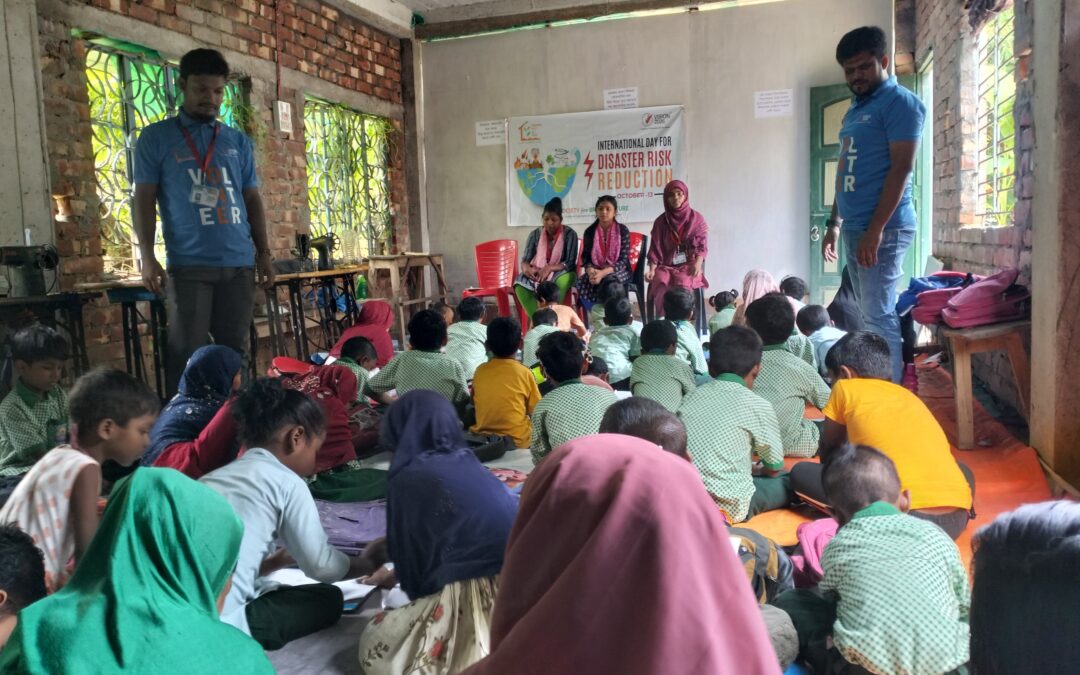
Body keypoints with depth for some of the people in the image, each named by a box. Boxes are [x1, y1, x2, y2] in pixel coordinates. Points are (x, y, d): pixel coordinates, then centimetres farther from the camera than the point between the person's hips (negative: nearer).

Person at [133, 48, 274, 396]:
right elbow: (144, 199, 3)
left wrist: (264, 254, 9)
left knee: (235, 349, 7)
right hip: (188, 264, -3)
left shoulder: (239, 142, 16)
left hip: (240, 263, 3)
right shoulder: (156, 137, 7)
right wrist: (147, 257, -7)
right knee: (187, 351, -1)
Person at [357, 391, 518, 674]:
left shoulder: (411, 478, -6)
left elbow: (411, 552, 7)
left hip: (479, 597, -7)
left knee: (374, 642, 12)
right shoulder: (467, 464, 16)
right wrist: (393, 576, 45)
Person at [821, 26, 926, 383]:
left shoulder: (900, 102, -6)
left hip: (883, 229, -8)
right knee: (871, 315, 10)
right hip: (853, 229, 8)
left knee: (878, 316, -9)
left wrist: (876, 230, -21)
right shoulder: (854, 111, 20)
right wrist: (834, 224, 19)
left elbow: (901, 168, -14)